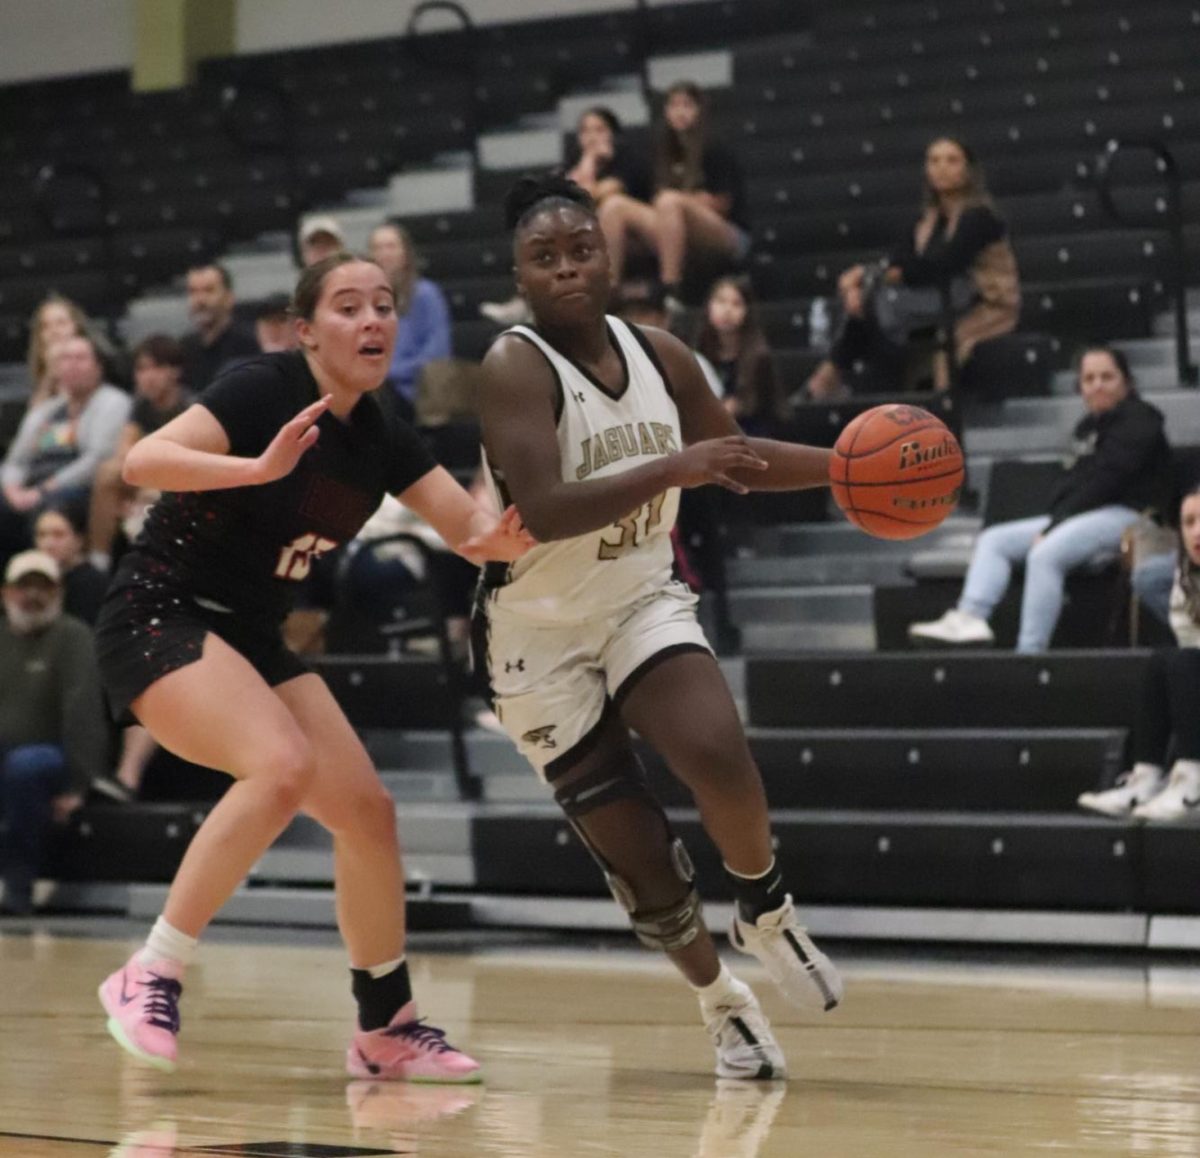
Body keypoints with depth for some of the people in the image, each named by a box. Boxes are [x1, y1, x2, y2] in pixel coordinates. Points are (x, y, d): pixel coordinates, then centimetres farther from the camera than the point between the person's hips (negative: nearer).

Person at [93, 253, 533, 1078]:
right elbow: (142, 462, -28)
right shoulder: (263, 391, -16)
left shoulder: (381, 438, 5)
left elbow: (473, 533, 5)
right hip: (160, 618, -8)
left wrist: (510, 538, -19)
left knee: (367, 810, 1)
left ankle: (388, 1028, 16)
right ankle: (150, 978, -23)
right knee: (283, 766, -30)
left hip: (251, 638, 8)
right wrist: (262, 468, -42)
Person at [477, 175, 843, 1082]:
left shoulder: (659, 356, -3)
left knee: (720, 755, -25)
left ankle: (766, 913, 3)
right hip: (542, 632, -3)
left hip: (644, 603, 4)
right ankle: (721, 999, 22)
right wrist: (674, 467, -41)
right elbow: (543, 512, -35)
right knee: (633, 845, -3)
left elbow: (738, 459, 16)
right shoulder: (517, 368, -20)